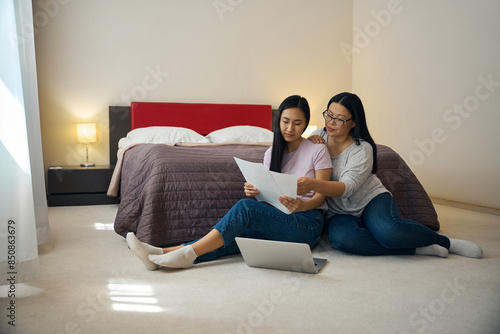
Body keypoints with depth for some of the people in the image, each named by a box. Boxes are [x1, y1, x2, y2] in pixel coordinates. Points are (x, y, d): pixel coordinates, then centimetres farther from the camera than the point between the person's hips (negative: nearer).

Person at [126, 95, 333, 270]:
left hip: (308, 224, -4)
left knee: (245, 207, -31)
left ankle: (189, 253, -34)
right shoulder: (271, 153, 12)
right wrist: (254, 192, -15)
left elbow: (320, 197, -5)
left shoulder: (317, 151, -2)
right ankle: (160, 255, -40)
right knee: (231, 239, -25)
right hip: (278, 219, 4)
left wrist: (302, 205, -28)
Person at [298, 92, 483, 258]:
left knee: (388, 230, -37)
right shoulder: (318, 136, 1)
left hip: (371, 199, -2)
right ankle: (416, 249, -23)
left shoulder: (362, 149, -11)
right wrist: (308, 142, -8)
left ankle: (445, 242, -6)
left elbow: (347, 187, -25)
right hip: (339, 213, 2)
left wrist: (313, 184, -44)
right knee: (341, 238, -35)